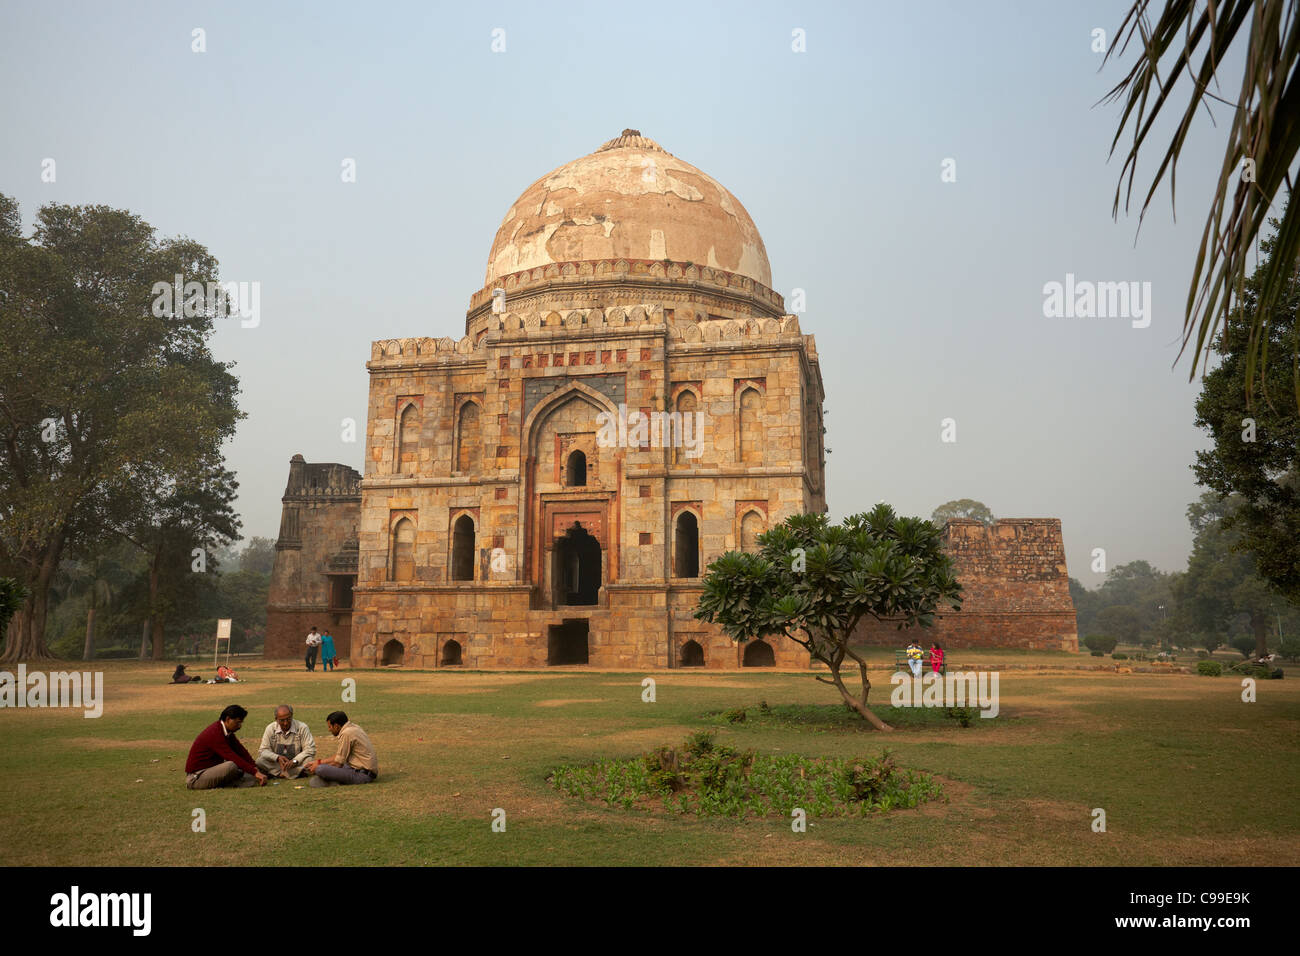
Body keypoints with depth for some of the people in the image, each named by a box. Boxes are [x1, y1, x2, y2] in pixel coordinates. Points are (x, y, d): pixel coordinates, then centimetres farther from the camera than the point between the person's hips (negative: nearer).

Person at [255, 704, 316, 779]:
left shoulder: (302, 727, -9)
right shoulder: (270, 728, -3)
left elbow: (310, 750, -13)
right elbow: (263, 750, -5)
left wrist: (294, 761, -28)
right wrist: (277, 757, -24)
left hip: (296, 764, -1)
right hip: (276, 764, 1)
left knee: (308, 761, -32)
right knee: (259, 761, -26)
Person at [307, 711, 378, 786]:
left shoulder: (346, 733, -15)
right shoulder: (354, 727, 14)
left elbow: (338, 763, -11)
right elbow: (339, 756, 24)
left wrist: (318, 766, 4)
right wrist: (319, 762, 21)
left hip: (363, 774, -11)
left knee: (320, 770, -21)